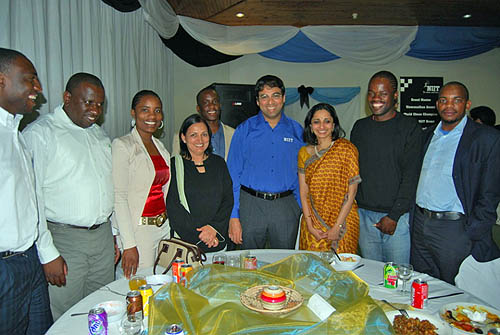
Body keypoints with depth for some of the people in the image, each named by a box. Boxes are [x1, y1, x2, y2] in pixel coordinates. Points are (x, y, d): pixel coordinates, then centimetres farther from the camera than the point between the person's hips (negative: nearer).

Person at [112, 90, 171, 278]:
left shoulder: (160, 146, 12)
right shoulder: (122, 146, -9)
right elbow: (118, 197, -14)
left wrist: (168, 224, 13)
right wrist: (129, 244, -18)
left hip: (163, 227, 7)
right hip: (137, 229, -6)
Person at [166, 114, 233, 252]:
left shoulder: (219, 163, 9)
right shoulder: (174, 165, 0)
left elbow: (228, 199, 3)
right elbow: (173, 207, -6)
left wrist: (215, 227, -12)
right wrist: (198, 235, -14)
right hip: (186, 240, -2)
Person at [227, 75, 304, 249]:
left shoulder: (296, 130, 6)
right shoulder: (245, 130, 1)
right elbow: (233, 175, -1)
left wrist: (304, 211, 2)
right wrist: (234, 216, -7)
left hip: (285, 208, 1)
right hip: (251, 205, -1)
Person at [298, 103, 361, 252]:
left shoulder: (347, 149, -7)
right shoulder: (304, 152, 4)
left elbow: (352, 191, -9)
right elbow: (303, 192, 3)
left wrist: (337, 226, -12)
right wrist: (310, 226, -6)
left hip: (343, 222, -3)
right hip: (312, 222, 3)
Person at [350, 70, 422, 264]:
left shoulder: (410, 128, -4)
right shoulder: (360, 127, 9)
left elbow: (411, 175, -9)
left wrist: (394, 215, -12)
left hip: (398, 216, -4)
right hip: (364, 214, 4)